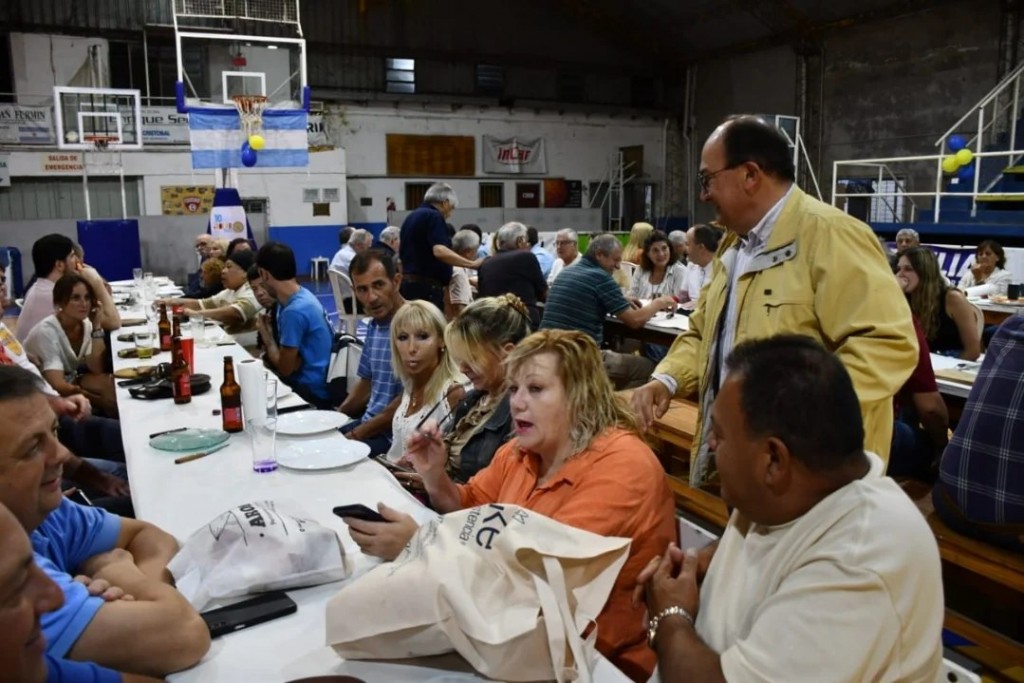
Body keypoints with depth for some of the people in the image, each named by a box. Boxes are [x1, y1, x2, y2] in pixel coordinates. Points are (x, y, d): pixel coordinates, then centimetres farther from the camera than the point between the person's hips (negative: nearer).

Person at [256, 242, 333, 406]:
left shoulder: (294, 311, -23)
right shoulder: (300, 296, 5)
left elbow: (285, 368, -14)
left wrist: (266, 336, -3)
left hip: (311, 391, -8)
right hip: (305, 381, 8)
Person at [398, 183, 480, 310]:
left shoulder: (410, 218, 18)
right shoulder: (434, 216, -10)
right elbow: (439, 251, -25)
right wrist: (472, 264, -22)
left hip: (408, 282, 9)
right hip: (427, 285, -9)